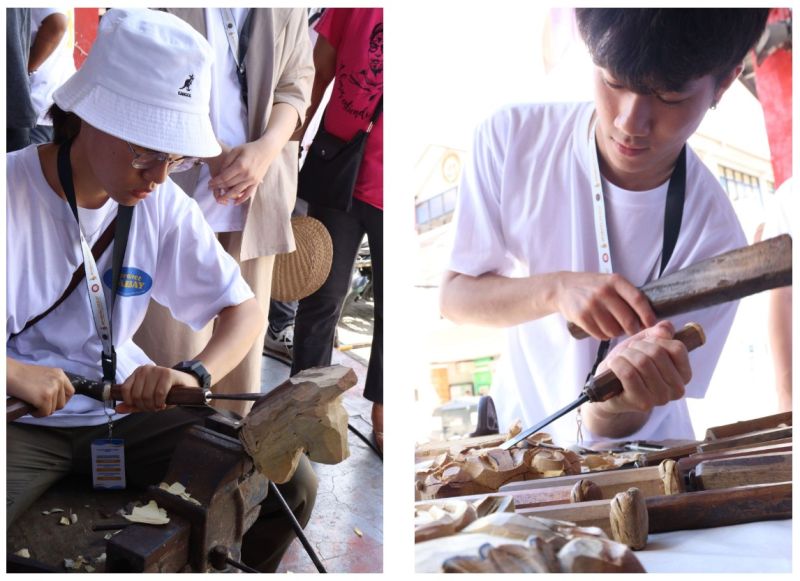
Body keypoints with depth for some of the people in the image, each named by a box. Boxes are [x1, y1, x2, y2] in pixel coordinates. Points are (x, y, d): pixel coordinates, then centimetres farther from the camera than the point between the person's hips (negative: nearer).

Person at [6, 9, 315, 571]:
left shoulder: (163, 205, -3)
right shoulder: (13, 190, -14)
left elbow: (245, 308, 0)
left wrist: (196, 373, -19)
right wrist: (14, 374, -33)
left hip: (129, 405, 4)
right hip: (24, 420, -3)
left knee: (291, 483, -9)